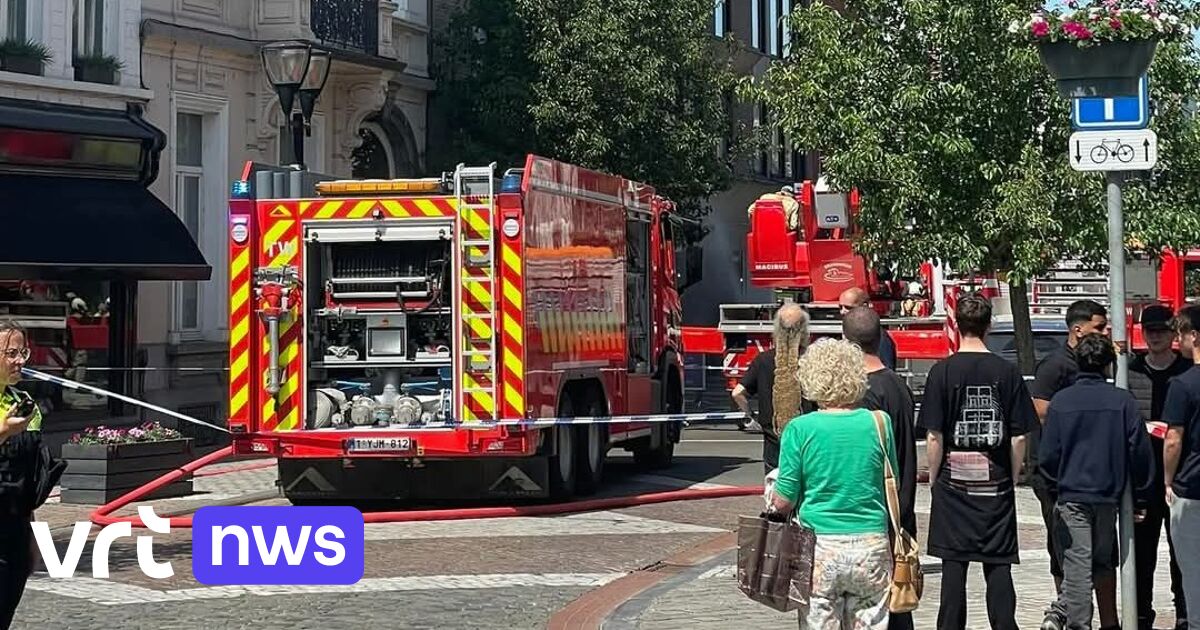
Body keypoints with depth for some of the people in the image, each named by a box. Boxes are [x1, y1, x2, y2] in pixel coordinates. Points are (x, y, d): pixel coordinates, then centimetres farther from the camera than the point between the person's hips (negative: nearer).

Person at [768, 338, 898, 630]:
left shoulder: (799, 430, -7)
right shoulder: (879, 423, -2)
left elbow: (783, 502, -4)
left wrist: (773, 494, 17)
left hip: (820, 548, -1)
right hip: (872, 548, 2)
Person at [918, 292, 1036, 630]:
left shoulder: (942, 372, -6)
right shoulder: (1007, 372, -1)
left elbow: (934, 437, -7)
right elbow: (1019, 437, 0)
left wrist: (934, 479, 5)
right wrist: (1012, 479, 11)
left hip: (954, 484, -1)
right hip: (997, 485, 1)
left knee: (954, 566, 4)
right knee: (999, 567, 5)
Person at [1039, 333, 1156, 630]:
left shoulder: (1060, 401, -3)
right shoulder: (1123, 401, -3)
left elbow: (1047, 456, -2)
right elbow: (1140, 452, -1)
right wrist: (1141, 496, 8)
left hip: (1071, 496, -1)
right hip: (1109, 497, 1)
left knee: (1077, 564, 1)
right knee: (1101, 561, 13)